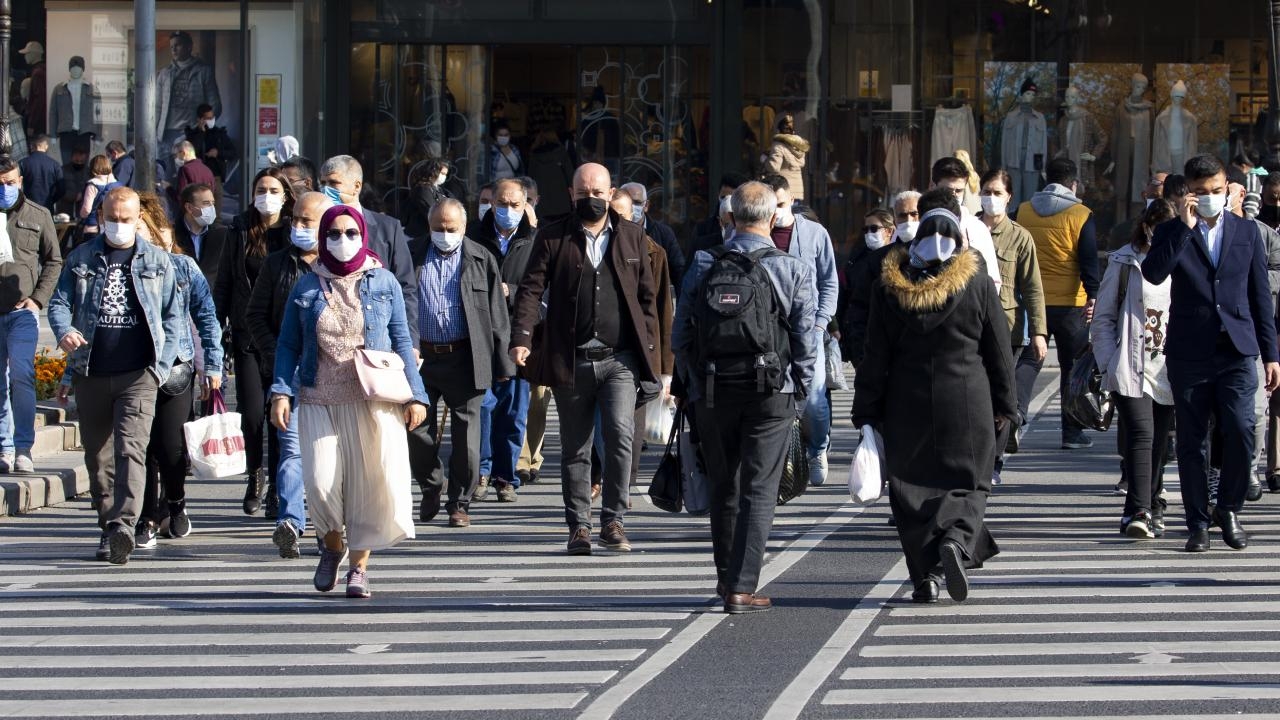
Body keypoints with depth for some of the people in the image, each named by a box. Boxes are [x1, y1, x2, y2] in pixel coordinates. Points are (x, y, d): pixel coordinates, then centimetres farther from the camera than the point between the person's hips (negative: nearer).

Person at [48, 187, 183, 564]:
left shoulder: (157, 261, 9)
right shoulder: (81, 259, 11)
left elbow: (173, 316, 11)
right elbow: (59, 302, 6)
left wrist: (161, 366, 1)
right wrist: (64, 332, -17)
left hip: (138, 374, -3)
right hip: (90, 374, 3)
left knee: (131, 448, -18)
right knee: (98, 456, 8)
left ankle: (123, 523, -31)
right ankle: (108, 528, 18)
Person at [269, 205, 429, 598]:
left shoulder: (384, 283, 7)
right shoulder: (307, 287, 8)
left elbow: (402, 341, 9)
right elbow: (288, 345, 10)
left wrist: (415, 393, 3)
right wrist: (281, 391, -3)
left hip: (373, 401, 0)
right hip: (319, 400, 0)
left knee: (370, 483, -5)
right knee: (321, 482, -9)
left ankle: (359, 564, 9)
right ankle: (332, 544, 19)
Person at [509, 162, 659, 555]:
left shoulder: (631, 236, 11)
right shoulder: (553, 237, 6)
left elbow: (647, 294, 14)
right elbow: (531, 289, -2)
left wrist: (647, 345, 6)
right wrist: (522, 337, -16)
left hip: (619, 359, 0)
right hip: (570, 360, 0)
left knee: (620, 434, -16)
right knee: (575, 448, 6)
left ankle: (613, 521, -6)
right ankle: (579, 526, 15)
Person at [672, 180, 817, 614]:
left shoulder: (702, 268, 1)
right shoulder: (792, 271, -5)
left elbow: (680, 336, 3)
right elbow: (806, 341, -4)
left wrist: (693, 385, 14)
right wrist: (800, 393, 7)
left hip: (712, 394, 2)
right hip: (771, 395, -2)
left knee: (723, 487, 17)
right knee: (759, 492, 0)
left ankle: (727, 576, 27)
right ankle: (742, 587, -7)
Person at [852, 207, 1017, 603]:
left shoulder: (888, 288, -1)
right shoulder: (978, 285, -2)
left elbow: (875, 357, 2)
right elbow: (1000, 352, 2)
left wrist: (867, 414, 7)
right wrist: (1004, 407, 11)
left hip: (907, 407, 1)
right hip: (966, 402, -1)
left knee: (913, 485, 8)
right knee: (966, 482, 8)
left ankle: (925, 575, 4)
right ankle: (956, 541, -20)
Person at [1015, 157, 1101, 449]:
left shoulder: (1024, 211, 4)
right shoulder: (1080, 215, -7)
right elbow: (1089, 259, -12)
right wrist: (1092, 296, -13)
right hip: (1071, 304, -3)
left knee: (1028, 360, 9)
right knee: (1073, 367, 6)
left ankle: (1016, 411, -14)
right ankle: (1072, 431, 8)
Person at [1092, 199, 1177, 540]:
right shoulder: (1124, 263, 3)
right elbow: (1103, 319, 6)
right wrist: (1108, 364, -3)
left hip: (1168, 371, 3)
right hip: (1129, 370, -3)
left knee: (1158, 442, 7)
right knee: (1141, 435, -15)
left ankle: (1145, 510, 19)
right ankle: (1140, 511, -21)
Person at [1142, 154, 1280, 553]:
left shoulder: (1247, 232, 10)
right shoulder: (1172, 232, 5)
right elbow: (1153, 273, -15)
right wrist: (1184, 226, -17)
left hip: (1237, 351, 0)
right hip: (1189, 352, 0)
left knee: (1241, 432, -12)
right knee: (1191, 441, 4)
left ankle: (1228, 509, 8)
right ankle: (1198, 522, 13)